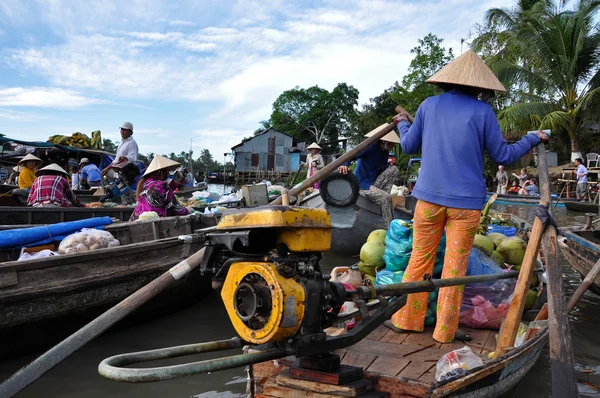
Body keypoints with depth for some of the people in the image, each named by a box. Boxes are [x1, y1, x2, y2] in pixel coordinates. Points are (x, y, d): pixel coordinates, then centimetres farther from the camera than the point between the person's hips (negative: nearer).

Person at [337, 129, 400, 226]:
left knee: (394, 169, -5)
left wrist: (389, 164, -7)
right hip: (362, 185, -8)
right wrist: (344, 165, -47)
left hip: (374, 183, 8)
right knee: (386, 197, -26)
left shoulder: (384, 152, 7)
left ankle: (380, 195, -7)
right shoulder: (371, 147, -17)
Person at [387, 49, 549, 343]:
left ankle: (405, 319, 19)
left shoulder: (429, 105, 3)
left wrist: (402, 124, 31)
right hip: (466, 201, -2)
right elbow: (503, 156, 2)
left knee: (420, 259, 12)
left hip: (430, 196, 2)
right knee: (455, 267, 7)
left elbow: (409, 146, 11)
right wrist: (532, 139, 18)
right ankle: (445, 331, 16)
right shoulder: (483, 112, -4)